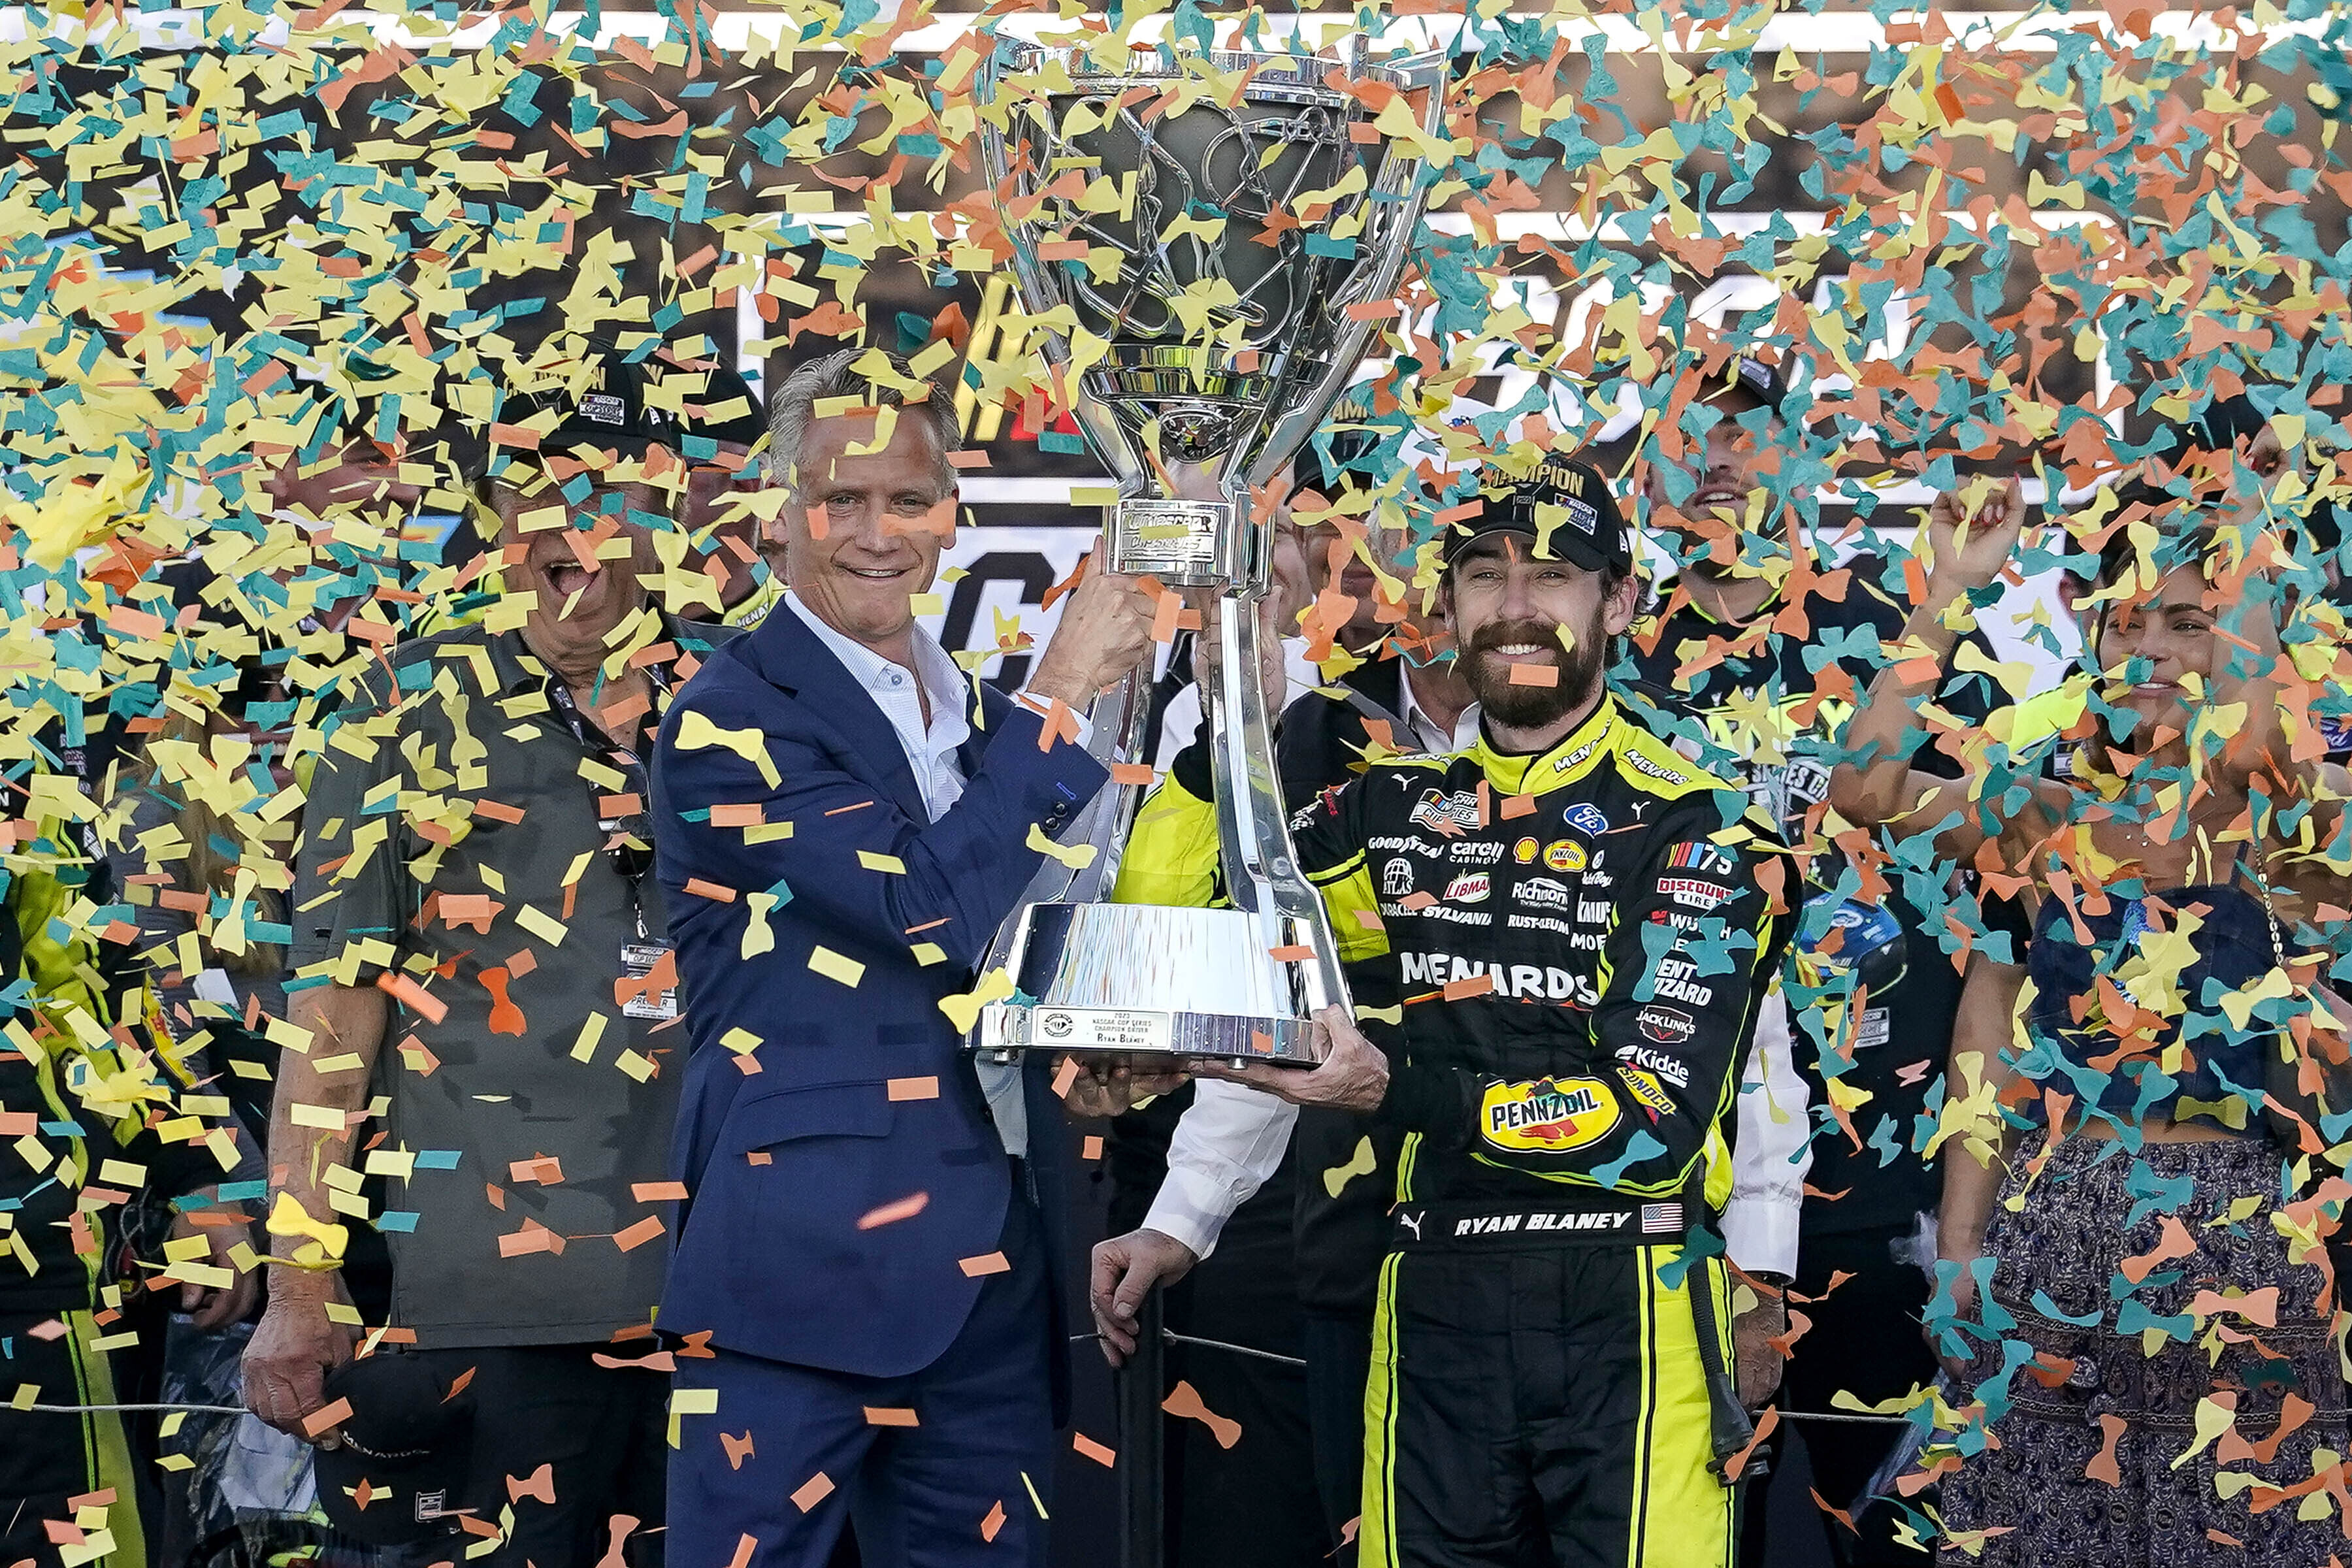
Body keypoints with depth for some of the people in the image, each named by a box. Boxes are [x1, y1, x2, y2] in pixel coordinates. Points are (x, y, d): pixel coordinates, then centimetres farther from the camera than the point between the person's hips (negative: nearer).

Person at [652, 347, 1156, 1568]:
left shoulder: (975, 711, 14)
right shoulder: (731, 720, -10)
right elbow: (940, 914, -20)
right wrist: (1060, 694, -14)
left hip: (991, 1260, 7)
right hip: (806, 1262, -7)